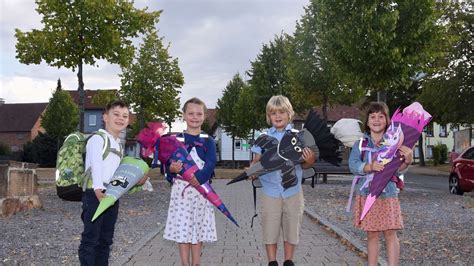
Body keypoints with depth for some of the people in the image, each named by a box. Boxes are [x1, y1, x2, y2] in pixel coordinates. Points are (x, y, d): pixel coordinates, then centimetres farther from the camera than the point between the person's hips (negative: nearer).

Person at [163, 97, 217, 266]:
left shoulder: (208, 141, 4)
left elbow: (211, 163, -10)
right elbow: (168, 164, -3)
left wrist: (199, 177, -28)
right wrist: (171, 168, -27)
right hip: (181, 189, 0)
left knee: (199, 227, 7)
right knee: (182, 227, 3)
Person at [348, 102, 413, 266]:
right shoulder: (360, 144, 2)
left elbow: (398, 169, -6)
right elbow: (353, 165, -9)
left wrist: (407, 161, -26)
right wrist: (370, 167, -26)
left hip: (388, 194, -1)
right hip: (367, 195, 1)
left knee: (390, 233, 0)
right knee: (372, 235, 9)